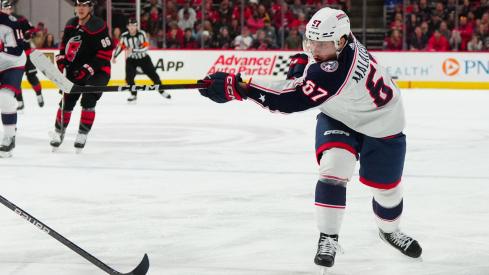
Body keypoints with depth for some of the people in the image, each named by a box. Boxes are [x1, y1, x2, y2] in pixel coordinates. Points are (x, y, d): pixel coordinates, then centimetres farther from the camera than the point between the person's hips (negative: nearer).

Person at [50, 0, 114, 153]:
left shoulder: (98, 27, -18)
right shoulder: (71, 25, 4)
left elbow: (106, 51, -20)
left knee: (88, 101, -17)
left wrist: (88, 69, -22)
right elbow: (65, 44, 21)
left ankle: (82, 135, -7)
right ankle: (59, 132, 23)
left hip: (97, 71, -6)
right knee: (66, 102, 7)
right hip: (75, 71, 6)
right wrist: (61, 60, 5)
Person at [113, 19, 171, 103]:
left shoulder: (141, 34, -21)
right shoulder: (124, 36, -11)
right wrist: (115, 56, 7)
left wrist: (133, 50, -34)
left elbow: (145, 47, -27)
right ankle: (134, 95, 3)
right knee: (129, 77, -14)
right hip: (131, 59, 1)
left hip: (143, 58, -1)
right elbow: (120, 46, 7)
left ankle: (161, 91, 26)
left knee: (153, 75, 6)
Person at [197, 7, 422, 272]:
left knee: (385, 186, 8)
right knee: (334, 167, -18)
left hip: (379, 122, -6)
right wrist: (301, 63, -12)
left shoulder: (335, 72, -43)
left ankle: (389, 230, 40)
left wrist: (236, 87, -54)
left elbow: (292, 99, -49)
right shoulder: (332, 39, -19)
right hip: (338, 116, 6)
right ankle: (328, 238, -11)